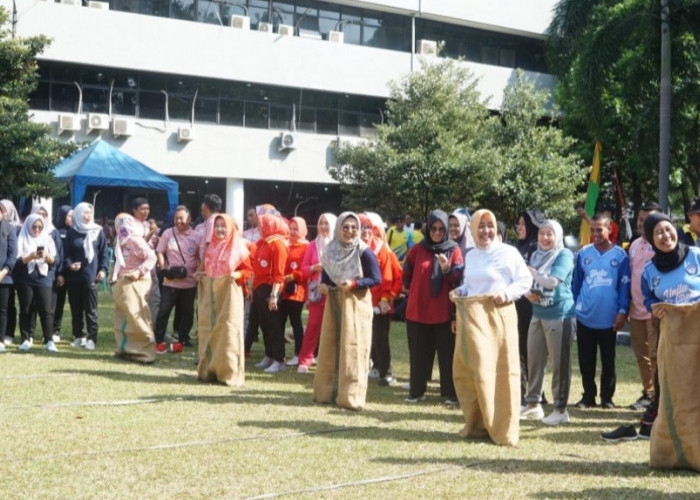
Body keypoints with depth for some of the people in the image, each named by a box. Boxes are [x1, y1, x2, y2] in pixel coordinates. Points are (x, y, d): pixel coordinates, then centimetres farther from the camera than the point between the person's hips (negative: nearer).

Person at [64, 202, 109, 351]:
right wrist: (69, 265, -13)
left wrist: (103, 269, -7)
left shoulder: (98, 231, 3)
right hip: (74, 277, 2)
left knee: (91, 309, -3)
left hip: (91, 276, -2)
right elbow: (66, 253, 6)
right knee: (76, 308, 8)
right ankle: (78, 336, 17)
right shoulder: (72, 232, 5)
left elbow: (104, 252, 4)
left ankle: (92, 338, -1)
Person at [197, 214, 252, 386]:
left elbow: (248, 270, -4)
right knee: (209, 331, 6)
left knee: (227, 331, -7)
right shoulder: (211, 247, 15)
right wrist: (202, 276, 6)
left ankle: (228, 372, -3)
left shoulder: (238, 247, -3)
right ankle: (209, 370, 14)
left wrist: (237, 275, -22)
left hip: (229, 295, -6)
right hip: (210, 295, 6)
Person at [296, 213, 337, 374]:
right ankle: (304, 361, 0)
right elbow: (304, 268, 9)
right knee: (313, 326, -2)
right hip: (316, 292, 1)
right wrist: (314, 268, -11)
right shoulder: (312, 245, 11)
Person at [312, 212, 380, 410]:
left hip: (355, 304, -6)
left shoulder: (364, 252, -11)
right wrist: (323, 284, -4)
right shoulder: (331, 249, 6)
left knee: (352, 348, -5)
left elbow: (376, 279, -11)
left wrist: (354, 284, -23)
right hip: (334, 302, 6)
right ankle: (328, 391, 19)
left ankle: (351, 396, -2)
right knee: (330, 346, 9)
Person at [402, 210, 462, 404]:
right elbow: (406, 276, 15)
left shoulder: (454, 250, 1)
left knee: (447, 353, 1)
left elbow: (458, 277, -10)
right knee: (419, 353, 8)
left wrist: (447, 269, -28)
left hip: (444, 311, -2)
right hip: (417, 310, 2)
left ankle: (450, 393, 6)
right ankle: (416, 391, 17)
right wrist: (416, 291, 9)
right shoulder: (417, 250, 6)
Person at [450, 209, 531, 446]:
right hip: (472, 316, 6)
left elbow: (525, 280, -3)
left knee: (500, 369, -5)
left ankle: (503, 428, 1)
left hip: (498, 314, -6)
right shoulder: (470, 256, 16)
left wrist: (507, 293, -16)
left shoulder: (508, 252, -2)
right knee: (468, 369, 4)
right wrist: (458, 292, 4)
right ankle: (477, 423, 17)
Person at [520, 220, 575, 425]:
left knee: (560, 363, -2)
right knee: (533, 360, 9)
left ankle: (560, 409, 4)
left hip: (559, 315, -7)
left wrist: (533, 274, -5)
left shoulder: (564, 255, -7)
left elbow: (553, 281, -20)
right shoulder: (536, 255, 13)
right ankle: (532, 404, 19)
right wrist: (527, 292, -9)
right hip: (538, 314, 7)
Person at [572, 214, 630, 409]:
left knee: (608, 360, 8)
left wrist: (622, 311, -10)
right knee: (586, 360, 8)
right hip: (585, 317, 2)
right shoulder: (584, 253, 4)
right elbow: (576, 283, 9)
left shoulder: (620, 255, -3)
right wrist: (573, 307, 7)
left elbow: (625, 285, -4)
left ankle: (607, 397, 17)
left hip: (608, 318, -2)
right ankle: (588, 395, 19)